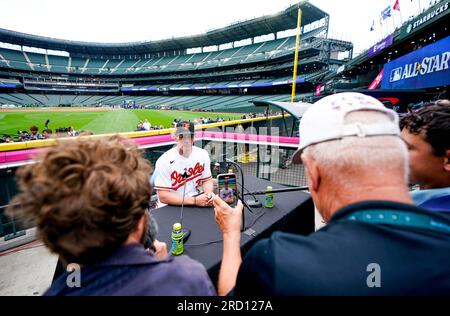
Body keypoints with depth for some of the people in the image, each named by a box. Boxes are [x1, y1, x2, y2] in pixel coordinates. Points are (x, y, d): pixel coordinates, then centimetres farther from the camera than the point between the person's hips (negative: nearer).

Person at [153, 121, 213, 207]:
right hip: (171, 207, -2)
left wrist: (209, 194, -11)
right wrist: (194, 201, -22)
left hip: (197, 204, 3)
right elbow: (163, 197, -17)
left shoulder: (202, 154, -2)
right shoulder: (164, 161, -16)